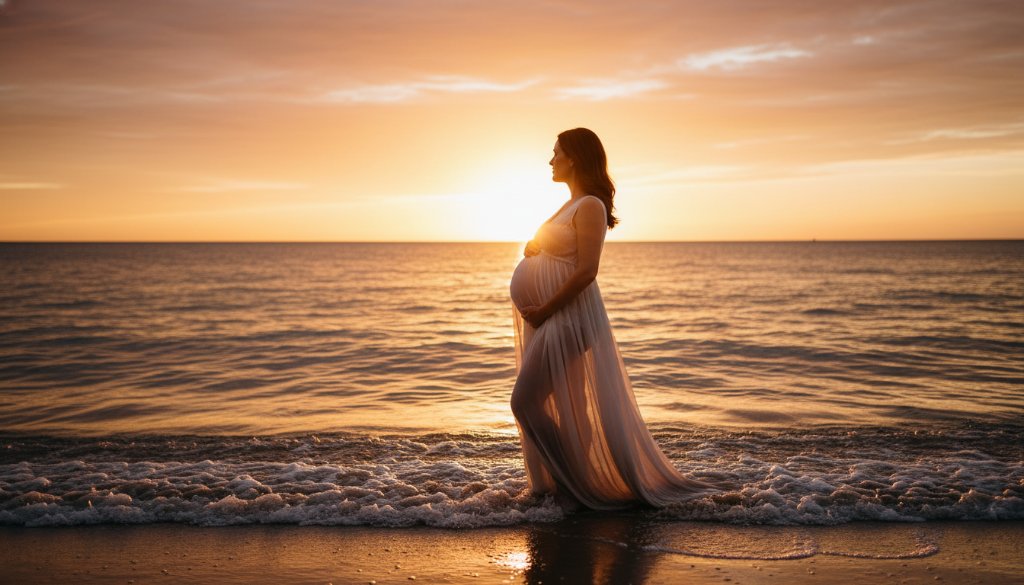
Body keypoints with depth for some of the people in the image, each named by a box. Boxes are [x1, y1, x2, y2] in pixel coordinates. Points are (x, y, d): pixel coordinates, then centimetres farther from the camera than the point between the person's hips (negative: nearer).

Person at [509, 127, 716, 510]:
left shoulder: (590, 206, -12)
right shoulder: (571, 205, 17)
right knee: (562, 407, 12)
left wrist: (544, 310, -18)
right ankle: (566, 481, 21)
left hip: (566, 316, -9)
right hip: (548, 317, 10)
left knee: (525, 401, -9)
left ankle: (577, 483, 1)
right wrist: (534, 250, 6)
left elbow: (586, 270, -21)